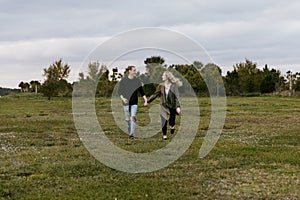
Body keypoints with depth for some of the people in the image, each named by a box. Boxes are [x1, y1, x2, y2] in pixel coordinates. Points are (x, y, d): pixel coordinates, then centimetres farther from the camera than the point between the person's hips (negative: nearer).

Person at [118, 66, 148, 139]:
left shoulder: (137, 80, 1)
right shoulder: (123, 80, -3)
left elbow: (142, 91, 4)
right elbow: (119, 91, -2)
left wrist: (145, 100, -6)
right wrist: (122, 98, -18)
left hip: (134, 102, 0)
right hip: (126, 102, 0)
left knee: (133, 117, -16)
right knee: (127, 119, 8)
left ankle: (132, 134, -14)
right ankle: (130, 130, 33)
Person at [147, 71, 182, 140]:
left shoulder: (174, 86, -7)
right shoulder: (161, 86, 1)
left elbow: (177, 97, -11)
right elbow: (155, 94, 8)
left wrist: (178, 106, -22)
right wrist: (148, 101, 7)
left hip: (172, 107, -2)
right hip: (164, 107, 2)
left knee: (171, 123, 1)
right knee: (164, 122, -4)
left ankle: (172, 127, 37)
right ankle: (164, 135, 17)